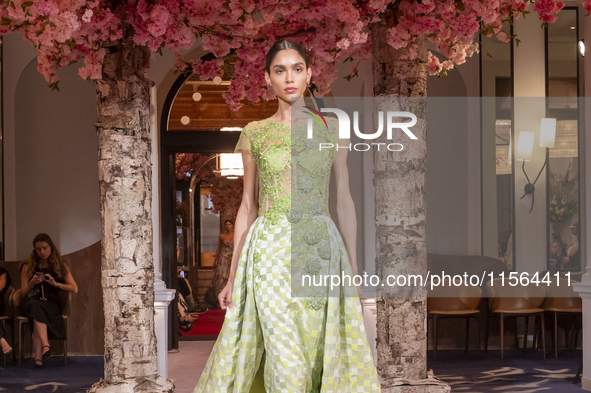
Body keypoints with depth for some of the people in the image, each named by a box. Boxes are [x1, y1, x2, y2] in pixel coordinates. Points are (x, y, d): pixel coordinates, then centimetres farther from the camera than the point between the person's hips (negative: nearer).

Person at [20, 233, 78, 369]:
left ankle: (38, 357, -44)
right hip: (32, 302, 0)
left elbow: (74, 289, 5)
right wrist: (32, 283, -11)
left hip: (52, 303, 0)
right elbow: (23, 292, 10)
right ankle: (46, 345, -53)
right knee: (36, 307, -39)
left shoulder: (60, 266, 13)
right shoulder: (28, 267, 13)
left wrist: (55, 284, -10)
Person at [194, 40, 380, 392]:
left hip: (321, 247, 1)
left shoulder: (331, 128, 7)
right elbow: (248, 205, 9)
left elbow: (344, 199, 8)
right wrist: (233, 275, 6)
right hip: (271, 247, -1)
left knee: (319, 348, 2)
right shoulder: (255, 133, 6)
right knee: (286, 359, -7)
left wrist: (353, 264, 2)